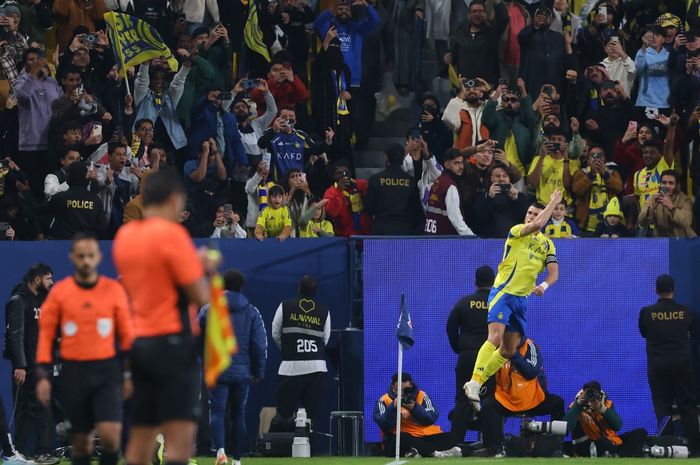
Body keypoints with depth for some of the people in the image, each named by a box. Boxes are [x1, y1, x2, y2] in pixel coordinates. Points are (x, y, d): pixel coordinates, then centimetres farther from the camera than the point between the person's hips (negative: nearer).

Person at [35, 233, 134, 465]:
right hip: (73, 374, 1)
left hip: (107, 370, -1)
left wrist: (128, 373, 4)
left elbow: (127, 334, 6)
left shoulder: (114, 289, 1)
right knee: (81, 437, 6)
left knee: (110, 434, -14)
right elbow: (46, 335, 4)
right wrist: (43, 376, -1)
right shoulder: (59, 291, 2)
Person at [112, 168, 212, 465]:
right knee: (180, 437, -12)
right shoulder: (171, 234, -12)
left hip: (140, 342, 8)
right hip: (172, 343, -8)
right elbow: (200, 296, -12)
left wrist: (193, 263, 15)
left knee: (140, 441, 10)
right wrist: (203, 269, 7)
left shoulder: (124, 236, 10)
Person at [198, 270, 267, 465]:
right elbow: (260, 345, 2)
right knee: (238, 414, 11)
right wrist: (258, 372, 10)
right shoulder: (252, 312, 3)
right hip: (242, 372, 2)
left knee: (217, 412, -5)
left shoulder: (208, 310, 2)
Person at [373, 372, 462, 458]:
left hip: (426, 436, 3)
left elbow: (432, 419, -3)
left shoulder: (421, 396, 7)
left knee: (451, 438, -18)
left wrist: (415, 408, -17)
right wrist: (393, 407, -26)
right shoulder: (384, 401, 0)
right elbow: (383, 424, -13)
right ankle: (434, 452, -29)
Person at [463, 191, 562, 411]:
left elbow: (554, 271, 5)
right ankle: (474, 382, -27)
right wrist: (553, 202, -14)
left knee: (509, 351, 6)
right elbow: (537, 225, -23)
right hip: (503, 293, -7)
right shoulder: (517, 231, -4)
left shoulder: (547, 244, 13)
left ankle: (477, 384, 16)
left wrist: (544, 285, -15)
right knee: (495, 338, -24)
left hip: (522, 299, 7)